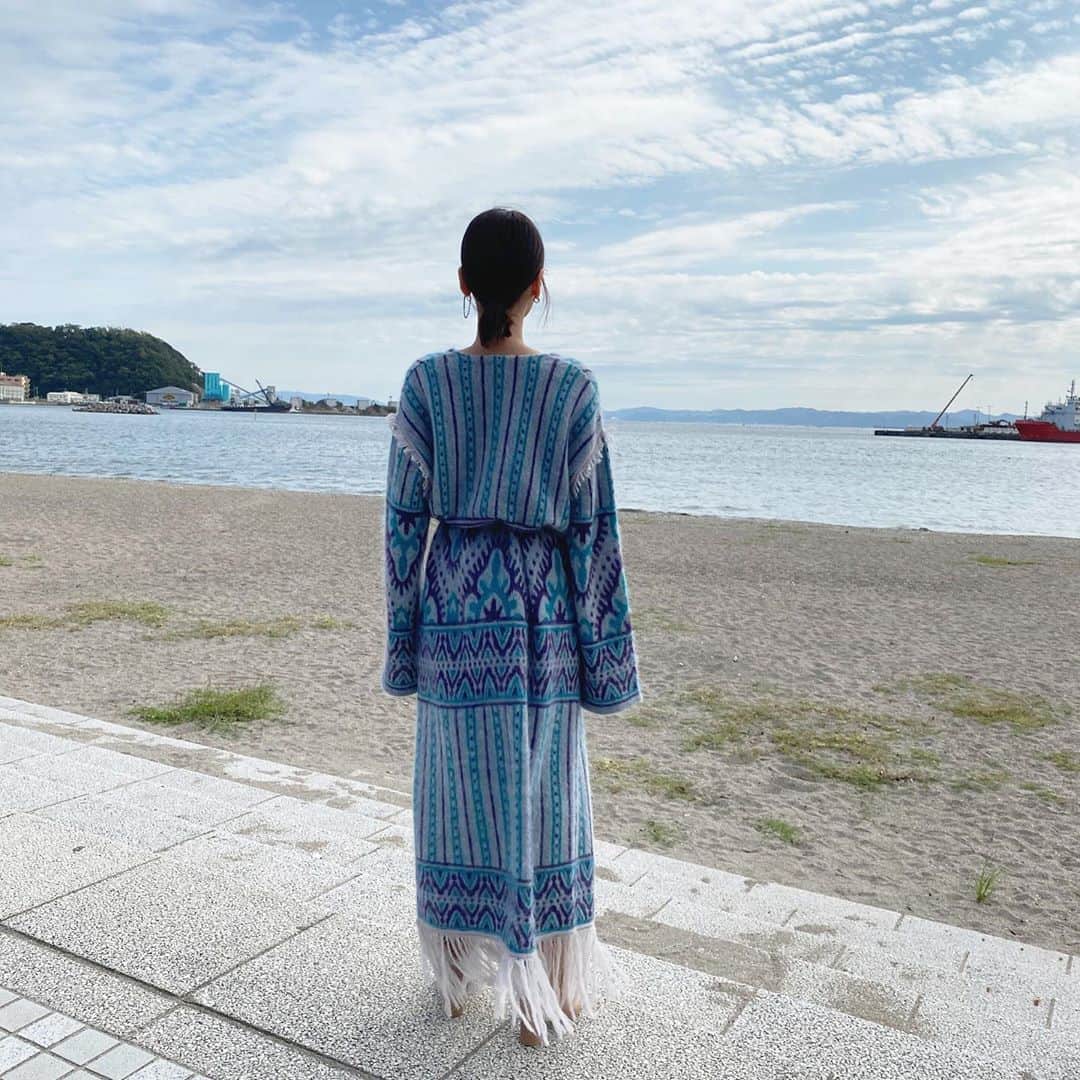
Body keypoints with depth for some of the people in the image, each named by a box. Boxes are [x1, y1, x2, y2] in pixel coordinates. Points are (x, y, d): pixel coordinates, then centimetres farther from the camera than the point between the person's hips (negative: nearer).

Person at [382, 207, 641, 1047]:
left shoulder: (427, 383, -5)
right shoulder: (573, 387, -7)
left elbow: (405, 516, -3)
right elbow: (592, 526, -6)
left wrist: (403, 633, 7)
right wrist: (603, 649, 2)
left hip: (455, 608, 1)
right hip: (542, 611, -1)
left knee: (459, 794, 15)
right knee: (543, 797, 12)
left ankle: (456, 976, 32)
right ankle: (538, 997, 25)